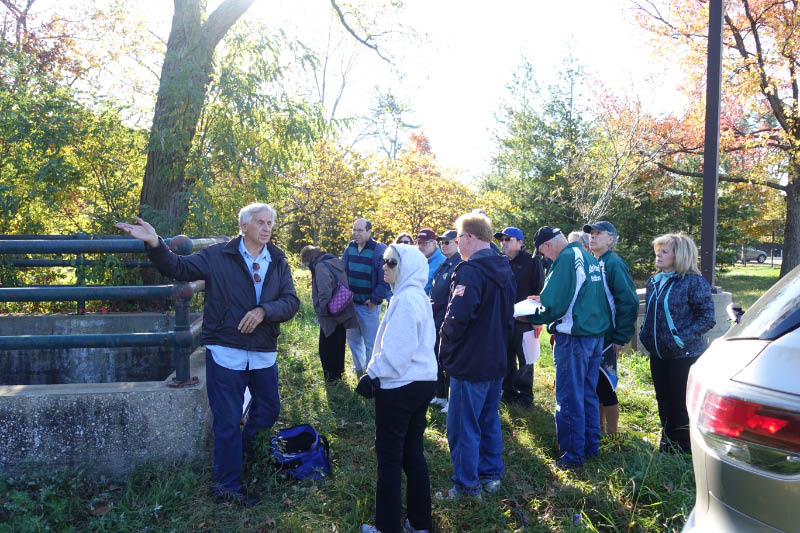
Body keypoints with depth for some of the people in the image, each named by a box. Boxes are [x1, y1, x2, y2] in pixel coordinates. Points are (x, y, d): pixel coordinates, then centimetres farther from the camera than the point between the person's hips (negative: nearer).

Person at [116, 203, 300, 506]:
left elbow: (292, 302, -3)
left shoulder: (278, 263, 5)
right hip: (226, 352, -4)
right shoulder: (218, 256, -2)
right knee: (227, 420, 5)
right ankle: (227, 485, 22)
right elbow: (178, 268, -3)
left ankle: (240, 448, 46)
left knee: (269, 410, 18)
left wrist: (264, 311, -21)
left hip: (264, 354, 4)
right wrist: (155, 244, -20)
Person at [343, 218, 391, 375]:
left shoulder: (380, 251, -14)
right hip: (350, 302, 6)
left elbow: (385, 280, -14)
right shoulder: (350, 248, 5)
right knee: (353, 339, 18)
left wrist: (375, 299, -16)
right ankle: (359, 369, 36)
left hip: (369, 305, -6)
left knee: (370, 342, 2)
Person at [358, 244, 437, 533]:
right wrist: (377, 371, 14)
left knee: (389, 457, 5)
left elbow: (395, 351, -22)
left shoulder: (404, 300, -19)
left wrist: (372, 374, -9)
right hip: (422, 382, 9)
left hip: (399, 388, -9)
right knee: (412, 453, 16)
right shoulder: (420, 297, 10)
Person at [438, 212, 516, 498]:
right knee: (489, 420, 20)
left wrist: (445, 348, -13)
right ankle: (491, 474, 32)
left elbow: (458, 316, -30)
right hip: (497, 360, 9)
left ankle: (466, 484, 14)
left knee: (463, 426, 4)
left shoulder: (469, 271, -21)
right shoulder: (505, 270, 9)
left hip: (470, 364, -9)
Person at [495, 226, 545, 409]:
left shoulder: (531, 262, -6)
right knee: (506, 359, 12)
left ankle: (525, 396, 15)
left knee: (524, 360, 4)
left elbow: (539, 291, -8)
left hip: (523, 320, -5)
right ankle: (509, 392, 25)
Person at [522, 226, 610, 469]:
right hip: (597, 332, 9)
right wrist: (542, 301, 20)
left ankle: (574, 455, 8)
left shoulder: (566, 259, -15)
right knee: (588, 393, 18)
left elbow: (554, 306, -18)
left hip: (574, 336, -9)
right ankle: (591, 446, 28)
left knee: (570, 397, 1)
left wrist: (530, 316, -1)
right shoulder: (589, 258, 11)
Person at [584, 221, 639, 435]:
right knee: (595, 384, 15)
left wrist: (620, 337, -17)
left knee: (605, 385, 0)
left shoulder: (614, 263, -12)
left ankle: (612, 434, 13)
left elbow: (629, 302, -16)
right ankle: (599, 428, 27)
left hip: (606, 337, -7)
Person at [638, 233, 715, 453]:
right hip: (658, 353, 7)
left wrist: (681, 339, -22)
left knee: (682, 405, 1)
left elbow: (707, 318, -15)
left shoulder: (694, 282, -13)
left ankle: (684, 451, 17)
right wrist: (645, 334, 6)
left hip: (684, 355, -7)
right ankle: (667, 446, 32)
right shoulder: (654, 281, 9)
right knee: (664, 402, 17)